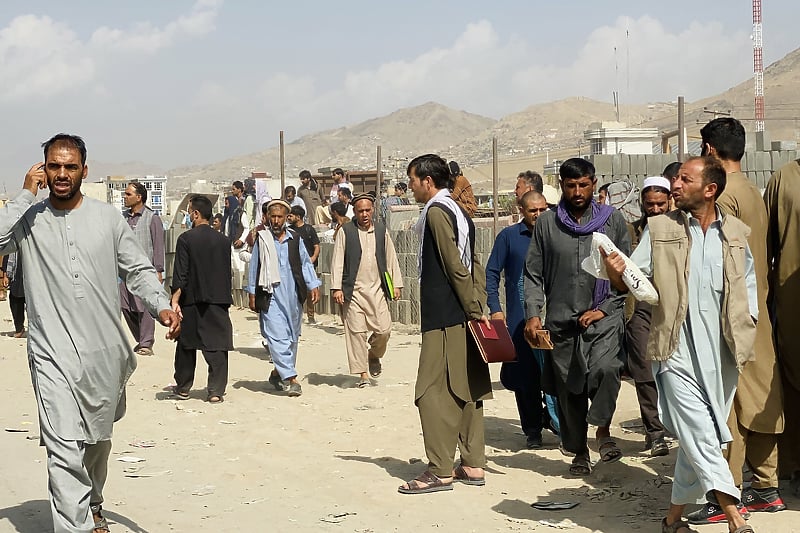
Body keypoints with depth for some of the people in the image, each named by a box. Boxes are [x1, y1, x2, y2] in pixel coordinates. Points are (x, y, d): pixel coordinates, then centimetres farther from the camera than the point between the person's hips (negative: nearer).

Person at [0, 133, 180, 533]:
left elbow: (138, 270, 4)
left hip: (105, 351, 3)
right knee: (64, 448, -16)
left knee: (98, 440, 21)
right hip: (53, 353, -3)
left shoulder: (107, 217, 5)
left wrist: (161, 306, -12)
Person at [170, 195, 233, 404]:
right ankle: (216, 391, -4)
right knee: (216, 346, 1)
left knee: (186, 345, 12)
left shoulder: (186, 238, -8)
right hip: (218, 299, 2)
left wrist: (175, 300, -10)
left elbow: (180, 274, -11)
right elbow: (227, 272, 11)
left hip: (192, 301, -2)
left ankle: (183, 388, 21)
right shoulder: (222, 240, 4)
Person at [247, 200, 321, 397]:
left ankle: (278, 373, 25)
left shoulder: (295, 239, 7)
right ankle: (289, 378, -14)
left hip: (293, 295, 3)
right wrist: (252, 294, 6)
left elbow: (305, 263, 13)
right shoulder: (261, 239, 1)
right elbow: (254, 267, 7)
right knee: (277, 336, -12)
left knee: (292, 336, 10)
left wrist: (313, 286, 6)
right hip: (270, 296, -3)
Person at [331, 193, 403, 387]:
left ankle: (374, 355, 28)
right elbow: (337, 261, 0)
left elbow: (391, 258, 15)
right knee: (356, 332, -3)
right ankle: (362, 374, 4)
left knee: (384, 329, -3)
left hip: (377, 289, 2)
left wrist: (396, 284, 11)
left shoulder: (381, 230, 10)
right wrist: (336, 287, -6)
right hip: (353, 291, -2)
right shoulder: (345, 231, 1)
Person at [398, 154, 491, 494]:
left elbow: (456, 266, -17)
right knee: (467, 390, 11)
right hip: (462, 315, 10)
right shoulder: (459, 212, 17)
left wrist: (474, 309, -13)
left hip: (443, 318, -10)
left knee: (434, 392, -7)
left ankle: (440, 471, -6)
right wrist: (478, 307, 10)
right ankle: (473, 465, 16)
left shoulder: (436, 213, -12)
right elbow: (474, 265, 15)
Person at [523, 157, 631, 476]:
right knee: (568, 389, 6)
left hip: (604, 317, -1)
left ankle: (603, 428, -6)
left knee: (604, 368, -27)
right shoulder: (546, 224, 6)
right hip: (561, 321, 2)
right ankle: (579, 451, 22)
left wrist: (604, 309, -5)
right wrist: (533, 315, -4)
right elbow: (534, 274, 8)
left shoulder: (612, 220, 4)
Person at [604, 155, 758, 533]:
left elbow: (748, 286, 18)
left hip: (722, 353, 3)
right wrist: (616, 273, -24)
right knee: (702, 438, -12)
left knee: (698, 441, 9)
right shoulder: (660, 228, 3)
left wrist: (746, 330, 6)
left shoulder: (737, 232, 9)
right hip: (677, 351, -3)